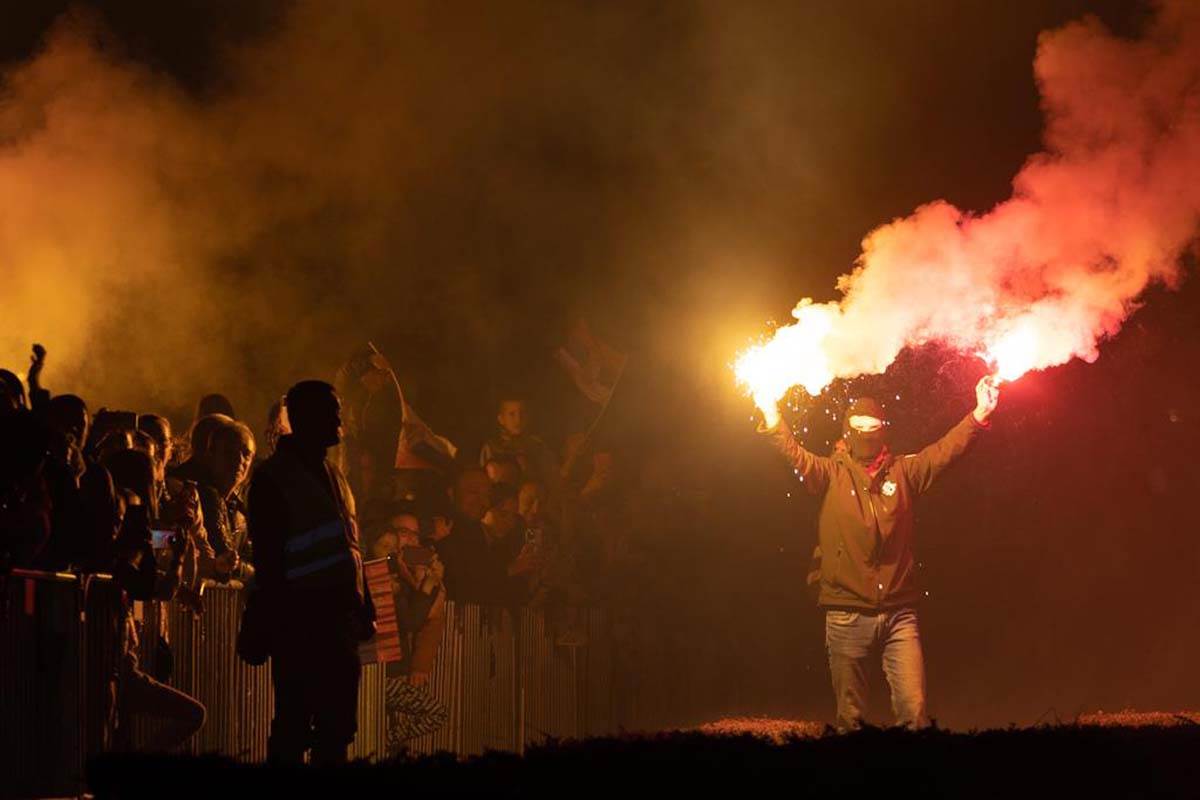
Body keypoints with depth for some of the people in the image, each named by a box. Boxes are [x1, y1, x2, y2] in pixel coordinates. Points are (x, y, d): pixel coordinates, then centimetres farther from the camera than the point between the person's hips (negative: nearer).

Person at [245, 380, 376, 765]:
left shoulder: (333, 475, 19)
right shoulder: (273, 477, -6)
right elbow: (267, 557, -11)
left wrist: (364, 610, 16)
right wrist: (272, 623, -16)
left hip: (338, 620, 8)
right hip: (299, 621, -8)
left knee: (337, 725, 8)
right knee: (294, 724, -5)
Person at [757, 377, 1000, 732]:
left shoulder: (904, 472, 10)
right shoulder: (832, 475, 5)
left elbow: (945, 450, 3)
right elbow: (797, 456, -9)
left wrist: (980, 414, -10)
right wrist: (773, 420, -27)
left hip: (899, 613, 1)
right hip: (847, 614, -1)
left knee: (915, 711, -7)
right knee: (850, 717, 4)